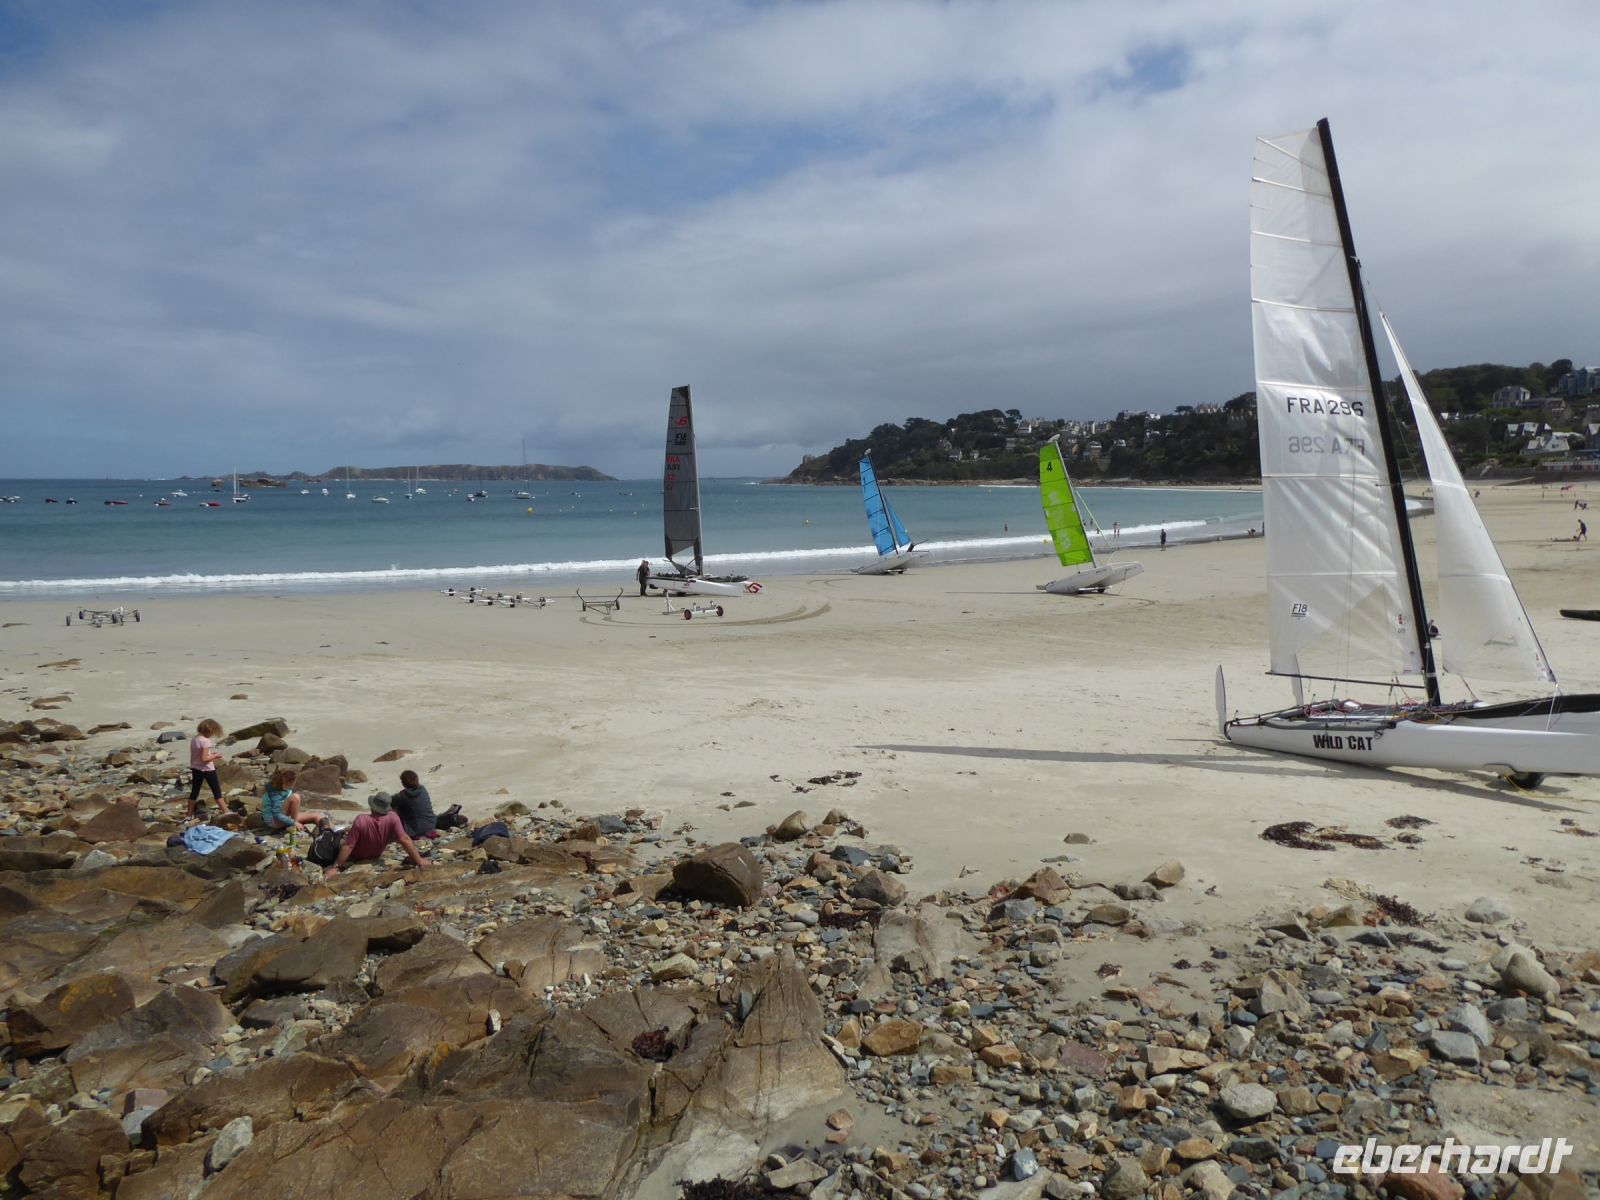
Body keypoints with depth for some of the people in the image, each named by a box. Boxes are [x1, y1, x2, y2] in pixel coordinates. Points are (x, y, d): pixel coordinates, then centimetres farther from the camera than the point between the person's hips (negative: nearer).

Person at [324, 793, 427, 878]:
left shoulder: (361, 820, -38)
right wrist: (419, 861, -30)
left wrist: (335, 868, -25)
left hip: (354, 858, -3)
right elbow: (405, 839, -36)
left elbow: (348, 846, -33)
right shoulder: (392, 818, -33)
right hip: (375, 857, 3)